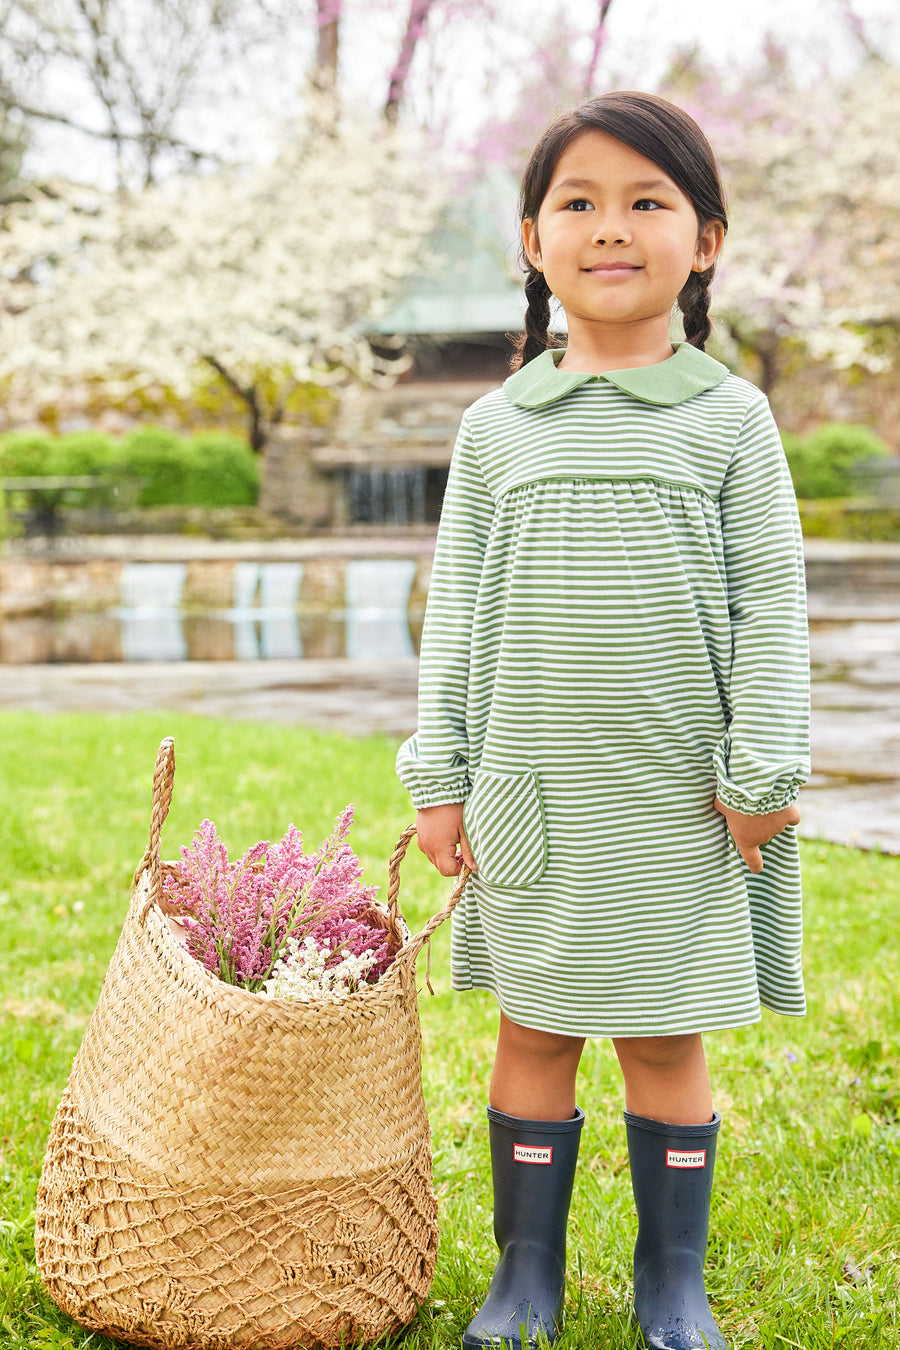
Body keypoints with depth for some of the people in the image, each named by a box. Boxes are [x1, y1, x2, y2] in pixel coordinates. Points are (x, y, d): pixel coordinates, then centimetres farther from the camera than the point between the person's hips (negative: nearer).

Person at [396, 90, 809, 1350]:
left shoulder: (728, 416, 0)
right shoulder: (495, 428, 5)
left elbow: (770, 601, -1)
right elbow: (455, 608, 7)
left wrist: (762, 771, -7)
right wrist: (439, 775, 4)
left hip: (678, 797, -2)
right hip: (529, 793, 2)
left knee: (665, 1040, 7)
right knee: (534, 1032, 9)